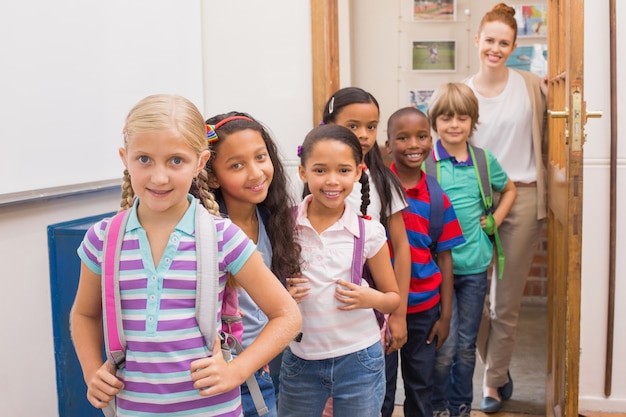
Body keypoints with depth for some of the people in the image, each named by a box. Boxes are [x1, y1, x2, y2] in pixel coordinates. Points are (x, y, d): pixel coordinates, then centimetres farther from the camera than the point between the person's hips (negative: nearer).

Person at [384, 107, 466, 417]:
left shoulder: (437, 198, 0)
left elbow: (444, 257, 3)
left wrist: (446, 314, 3)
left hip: (424, 307, 3)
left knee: (421, 386, 16)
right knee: (381, 386, 9)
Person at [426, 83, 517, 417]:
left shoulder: (484, 160, 3)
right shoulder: (424, 162, -7)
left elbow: (509, 189, 20)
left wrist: (494, 220, 8)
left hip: (474, 265, 3)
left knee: (466, 345, 13)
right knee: (444, 346, 0)